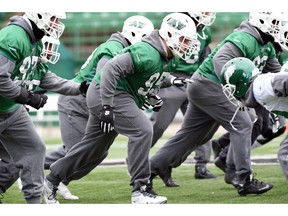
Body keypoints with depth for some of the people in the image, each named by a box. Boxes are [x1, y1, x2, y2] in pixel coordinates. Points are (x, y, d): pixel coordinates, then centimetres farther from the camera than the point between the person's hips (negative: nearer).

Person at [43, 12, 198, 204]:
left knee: (94, 147, 16)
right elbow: (112, 68, -31)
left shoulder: (169, 60, 5)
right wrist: (107, 106, -33)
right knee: (142, 130, -21)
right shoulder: (148, 53, -25)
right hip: (109, 95, -10)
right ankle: (141, 190, -19)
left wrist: (152, 96, 7)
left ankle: (51, 181, 27)